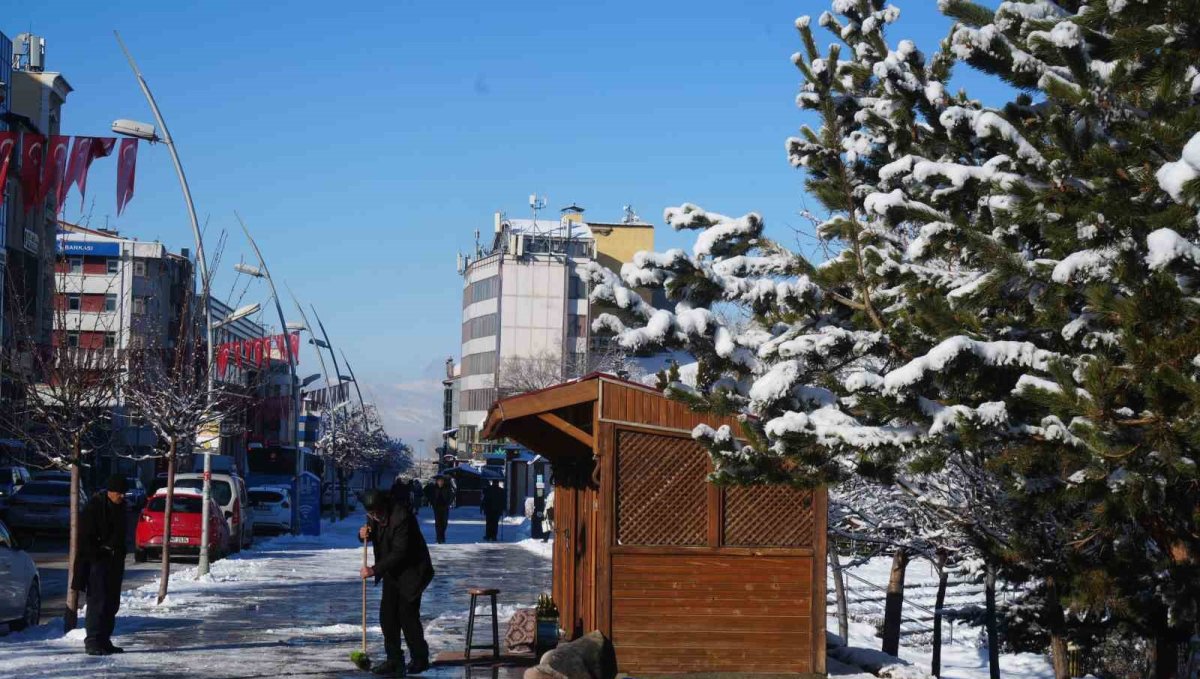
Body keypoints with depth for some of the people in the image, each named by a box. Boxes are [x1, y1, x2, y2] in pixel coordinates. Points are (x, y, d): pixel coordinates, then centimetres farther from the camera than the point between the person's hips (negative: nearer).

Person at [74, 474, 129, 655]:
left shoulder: (120, 506, 13)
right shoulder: (94, 506, -11)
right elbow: (85, 537, -13)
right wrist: (96, 555, -17)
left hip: (114, 562, 8)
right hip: (97, 560, -8)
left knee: (112, 602, 9)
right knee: (98, 600, -13)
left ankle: (104, 639, 16)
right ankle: (93, 640, -13)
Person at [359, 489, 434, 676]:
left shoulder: (401, 517, -29)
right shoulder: (374, 515, -3)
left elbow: (399, 553, -29)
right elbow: (373, 533, 14)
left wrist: (374, 570, -28)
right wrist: (364, 534, -11)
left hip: (411, 571, -8)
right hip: (391, 571, 8)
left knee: (407, 615, -9)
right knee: (387, 615, 4)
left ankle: (420, 659, 5)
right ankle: (394, 659, 11)